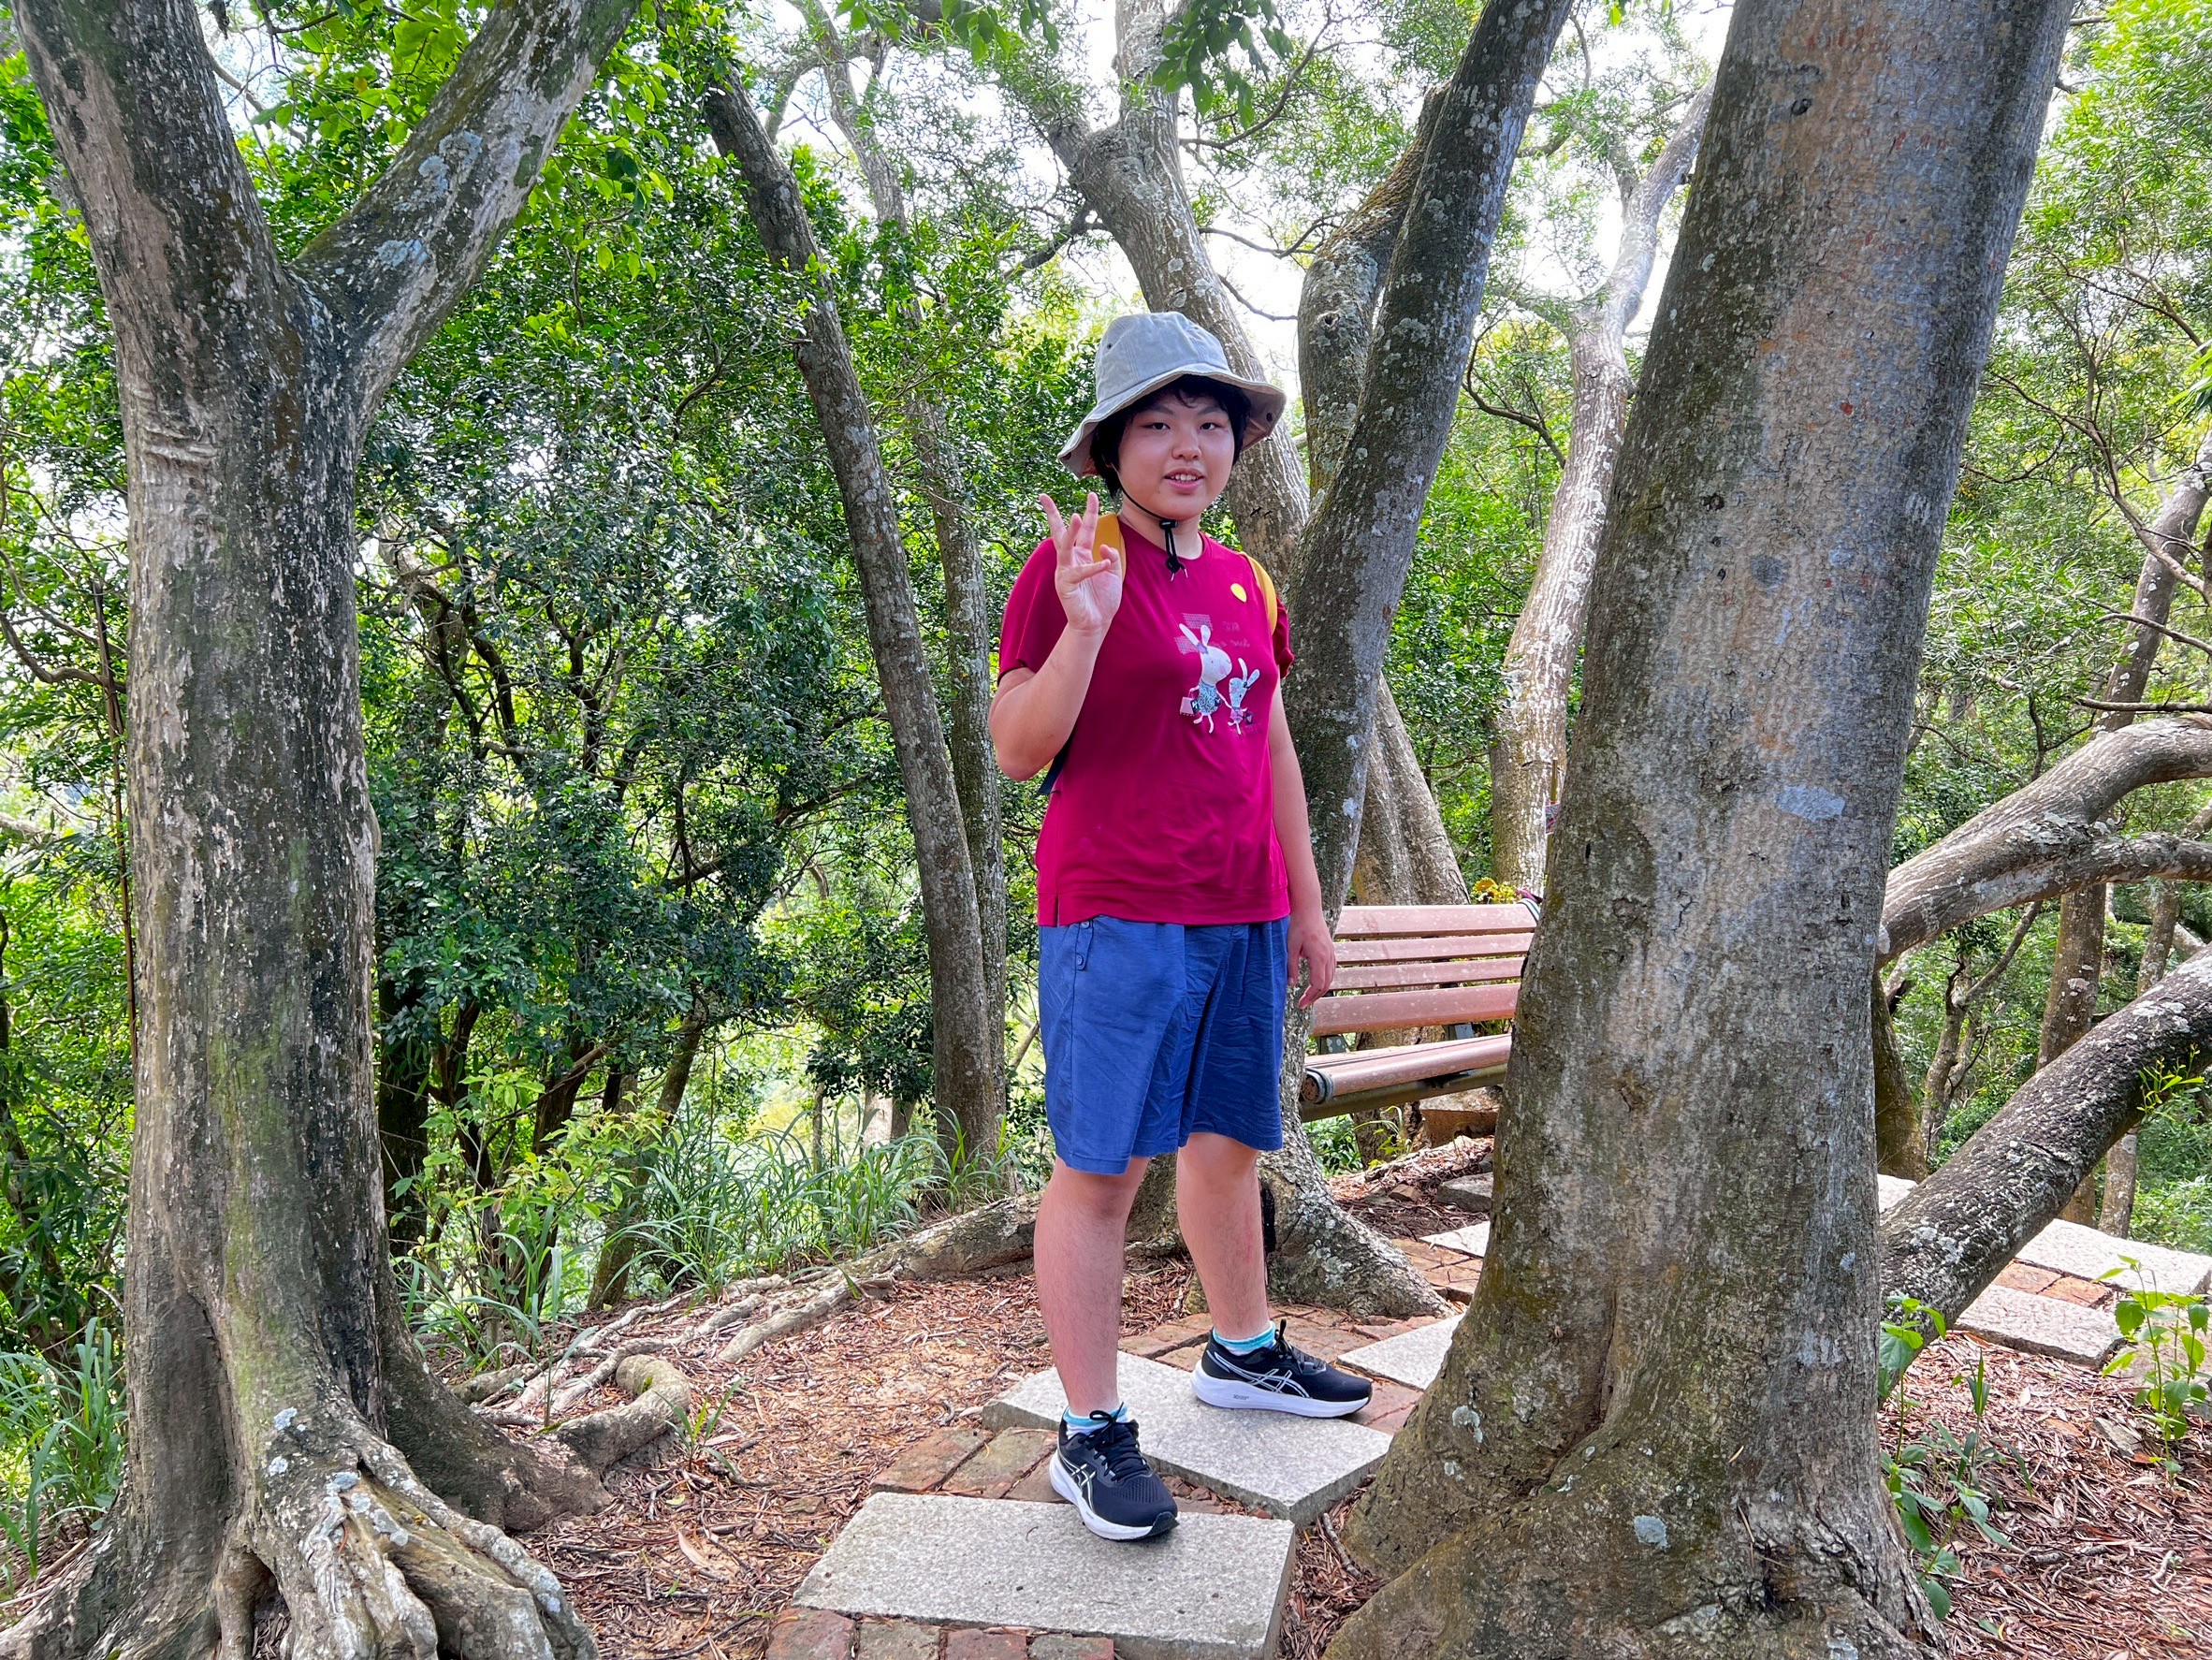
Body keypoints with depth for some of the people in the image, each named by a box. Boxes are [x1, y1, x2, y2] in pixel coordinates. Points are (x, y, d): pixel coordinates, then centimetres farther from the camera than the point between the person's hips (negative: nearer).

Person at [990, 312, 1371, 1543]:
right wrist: (1085, 624, -25)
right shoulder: (1072, 566, -6)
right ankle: (1092, 1433, 9)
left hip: (1241, 916, 7)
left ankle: (1243, 1352, 37)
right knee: (1102, 1166, -1)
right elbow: (1019, 751, -11)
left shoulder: (1247, 584, 14)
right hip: (1118, 916, -7)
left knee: (1231, 1142, 18)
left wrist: (1308, 907, 19)